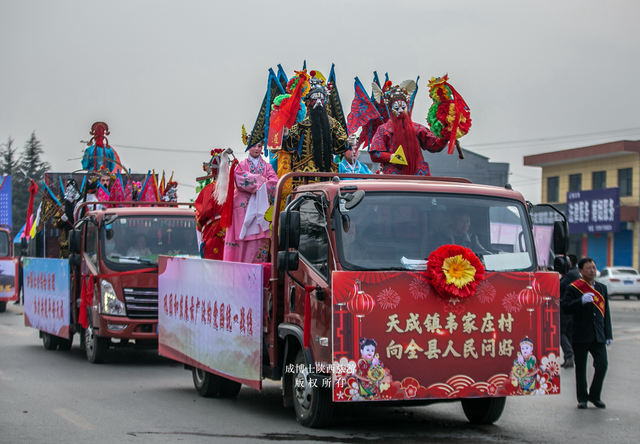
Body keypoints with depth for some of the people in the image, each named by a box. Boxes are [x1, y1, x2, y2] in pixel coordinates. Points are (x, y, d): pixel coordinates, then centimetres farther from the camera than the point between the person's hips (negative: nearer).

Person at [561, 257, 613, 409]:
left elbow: (606, 312, 16)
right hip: (581, 336, -3)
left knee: (602, 365, -5)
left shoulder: (602, 288, 14)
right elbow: (565, 308, -13)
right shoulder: (573, 288, -2)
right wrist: (581, 301, -27)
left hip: (598, 336, 4)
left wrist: (608, 334, 11)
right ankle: (582, 398, 15)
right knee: (581, 368, 3)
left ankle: (595, 395, 13)